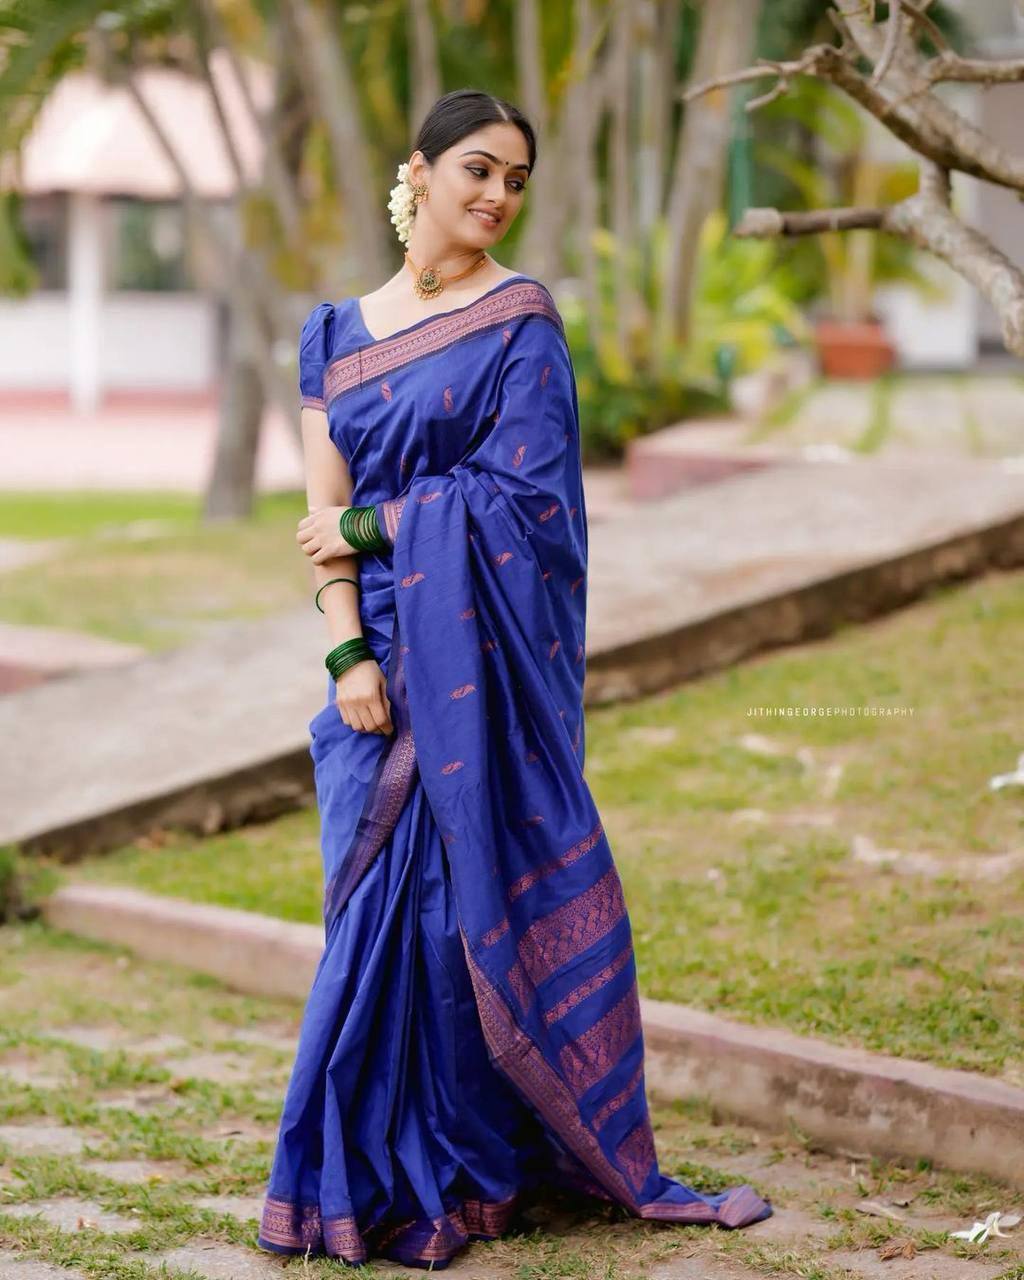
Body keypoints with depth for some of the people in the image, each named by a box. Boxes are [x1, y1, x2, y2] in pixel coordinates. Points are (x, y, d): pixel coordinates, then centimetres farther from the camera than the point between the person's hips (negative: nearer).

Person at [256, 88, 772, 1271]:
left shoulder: (521, 321, 0)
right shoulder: (336, 333, 11)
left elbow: (518, 489, -9)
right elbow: (326, 511, 4)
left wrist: (370, 528, -6)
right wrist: (347, 651, -8)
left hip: (485, 652, -3)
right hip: (384, 650, 3)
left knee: (468, 891, -2)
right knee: (383, 897, 3)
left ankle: (453, 1166, 10)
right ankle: (378, 1165, 12)